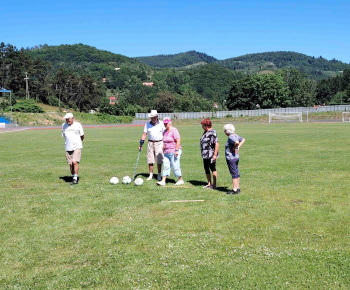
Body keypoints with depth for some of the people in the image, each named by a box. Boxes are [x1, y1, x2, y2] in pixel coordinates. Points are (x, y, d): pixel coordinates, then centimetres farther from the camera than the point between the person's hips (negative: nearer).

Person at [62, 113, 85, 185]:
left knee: (75, 162, -17)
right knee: (70, 164, 4)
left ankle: (75, 179, -11)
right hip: (68, 148, 4)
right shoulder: (64, 125, 7)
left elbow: (82, 136, 9)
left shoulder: (78, 125, -2)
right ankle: (74, 178, 18)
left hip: (77, 147, -4)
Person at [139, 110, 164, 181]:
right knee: (150, 160, 3)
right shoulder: (147, 124, 6)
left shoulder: (161, 123, 0)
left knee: (159, 161, -2)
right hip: (150, 143, 2)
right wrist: (141, 144, -3)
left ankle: (159, 175, 8)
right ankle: (151, 175, 14)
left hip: (159, 143, -2)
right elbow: (144, 134, 5)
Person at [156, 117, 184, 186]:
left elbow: (178, 141, -16)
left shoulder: (174, 130, -10)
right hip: (166, 152, 8)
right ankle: (163, 181, 1)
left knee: (175, 166, -4)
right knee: (165, 166, 2)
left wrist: (176, 150, -21)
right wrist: (163, 148, 18)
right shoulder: (164, 132, 15)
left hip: (174, 152, -8)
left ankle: (181, 180, 10)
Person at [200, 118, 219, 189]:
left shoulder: (212, 133, -16)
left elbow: (217, 144, -21)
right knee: (206, 169, 13)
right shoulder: (205, 132, 13)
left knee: (213, 169, 0)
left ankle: (214, 184, 7)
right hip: (205, 155, 9)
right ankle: (209, 184, 23)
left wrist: (215, 154, -23)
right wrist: (202, 153, 21)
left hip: (211, 155, -9)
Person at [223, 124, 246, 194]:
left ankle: (235, 190, 1)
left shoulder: (231, 137, -19)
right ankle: (237, 188, 24)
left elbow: (237, 142, -36)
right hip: (236, 157, 10)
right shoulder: (236, 135, 9)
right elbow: (243, 139, 20)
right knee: (236, 173, 15)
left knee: (234, 174, -4)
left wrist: (234, 148, -19)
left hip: (231, 158, -10)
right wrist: (238, 147, 10)